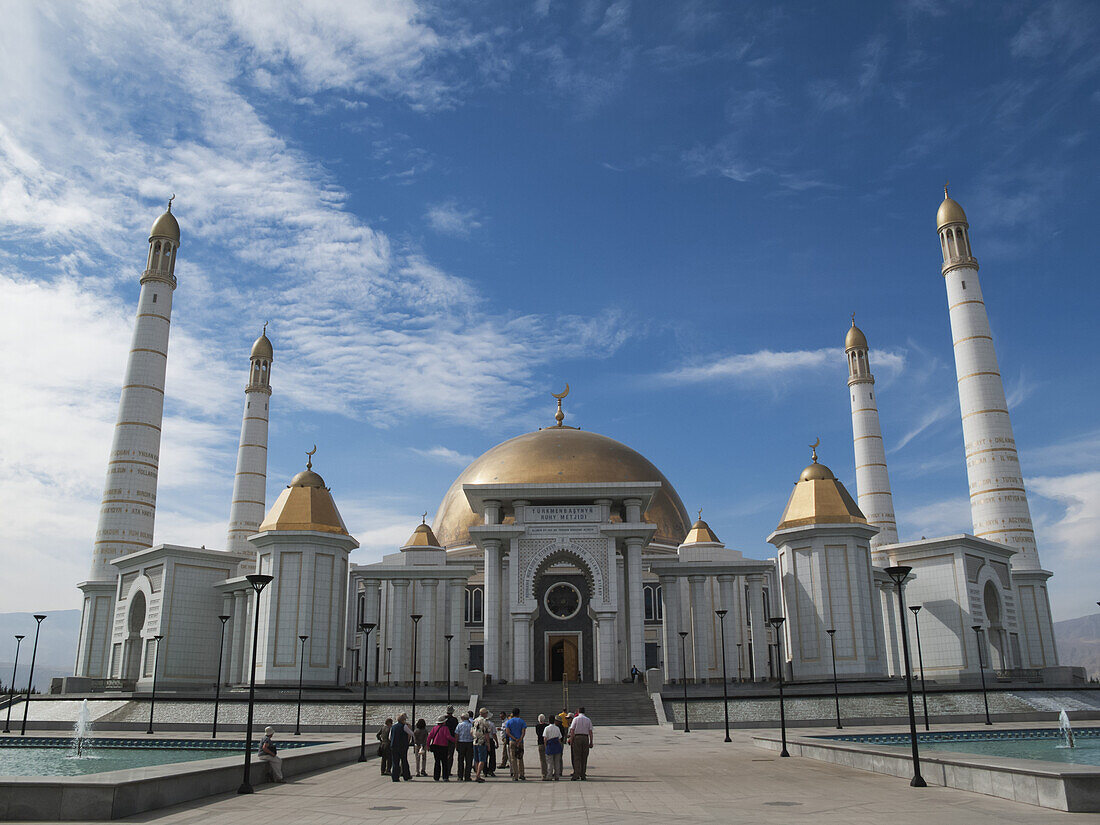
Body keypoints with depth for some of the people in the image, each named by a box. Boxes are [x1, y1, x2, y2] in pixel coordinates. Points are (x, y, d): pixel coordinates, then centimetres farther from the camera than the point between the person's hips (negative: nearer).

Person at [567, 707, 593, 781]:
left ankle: (576, 775, -6)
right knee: (584, 758, 9)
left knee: (576, 758, 0)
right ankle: (583, 775, 10)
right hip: (585, 738, 2)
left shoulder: (575, 719, 0)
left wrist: (571, 740, -3)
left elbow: (572, 731, -6)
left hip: (577, 738, -2)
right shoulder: (588, 720, 7)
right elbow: (590, 732, 3)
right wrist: (591, 742, 6)